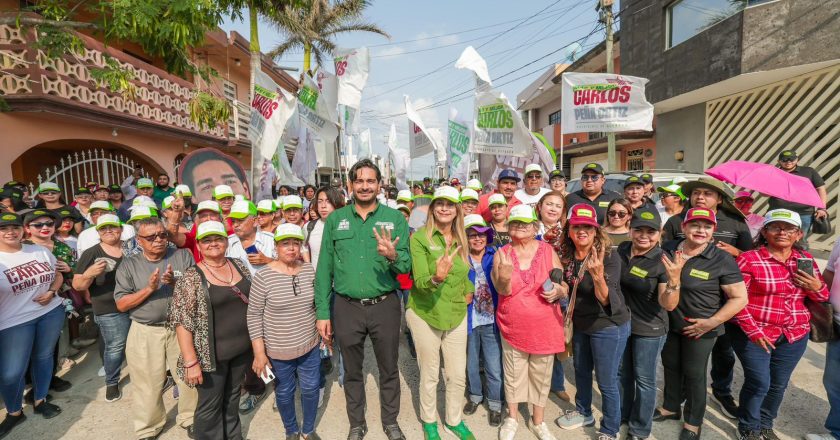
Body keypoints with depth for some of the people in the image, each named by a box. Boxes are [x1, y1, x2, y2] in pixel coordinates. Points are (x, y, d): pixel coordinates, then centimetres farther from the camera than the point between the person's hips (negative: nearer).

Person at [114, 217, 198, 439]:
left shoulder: (183, 256, -1)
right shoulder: (128, 265, 0)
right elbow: (121, 304, -3)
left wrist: (177, 283, -21)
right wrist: (148, 289, -17)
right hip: (145, 333, 0)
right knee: (148, 385, 10)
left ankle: (189, 419, 32)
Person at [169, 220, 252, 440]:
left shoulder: (240, 266, 1)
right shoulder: (191, 278, -14)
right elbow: (182, 322, -15)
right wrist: (191, 362, -17)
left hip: (242, 349, 5)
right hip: (211, 354, -5)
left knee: (232, 399, 23)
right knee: (210, 406, 12)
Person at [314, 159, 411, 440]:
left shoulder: (395, 218, -4)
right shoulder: (335, 219, -1)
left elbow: (406, 267, -7)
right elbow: (324, 268, 0)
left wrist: (393, 256, -30)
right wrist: (322, 312, -2)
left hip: (385, 306, -1)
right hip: (346, 308, 1)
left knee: (389, 370, 17)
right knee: (352, 372, 19)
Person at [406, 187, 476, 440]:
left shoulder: (461, 240, 2)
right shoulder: (419, 238, -14)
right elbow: (420, 281, -23)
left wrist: (469, 291, 3)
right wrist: (436, 278, -43)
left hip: (457, 315, 4)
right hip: (425, 315, -4)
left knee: (458, 376, 15)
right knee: (429, 375, 14)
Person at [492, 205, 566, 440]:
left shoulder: (548, 250, -5)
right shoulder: (502, 253, -6)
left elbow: (565, 285, 2)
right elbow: (503, 291, -12)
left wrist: (558, 291, -21)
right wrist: (504, 278, -34)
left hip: (544, 327, 0)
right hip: (513, 326, 0)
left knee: (541, 375, 15)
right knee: (513, 374, 14)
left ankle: (538, 421, 38)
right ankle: (512, 419, 38)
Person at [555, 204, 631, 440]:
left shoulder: (610, 257, -23)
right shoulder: (567, 257, -5)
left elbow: (605, 299, -28)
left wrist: (598, 275, -44)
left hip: (609, 327, -6)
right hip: (580, 324, 6)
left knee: (606, 381, 7)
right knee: (581, 371, 23)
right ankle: (584, 413, 47)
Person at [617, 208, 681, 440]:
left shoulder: (662, 262, -20)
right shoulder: (621, 249, -5)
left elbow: (668, 305, -24)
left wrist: (674, 279, -40)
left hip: (649, 329, -5)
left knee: (644, 378, 12)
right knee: (622, 373, 22)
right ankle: (621, 414, 44)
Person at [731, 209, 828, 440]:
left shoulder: (806, 259, 6)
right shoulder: (749, 259, -12)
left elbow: (822, 297, 15)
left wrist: (817, 288, -7)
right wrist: (753, 331, -18)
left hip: (795, 335, 5)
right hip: (755, 333, -5)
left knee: (778, 384, 15)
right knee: (759, 383, -1)